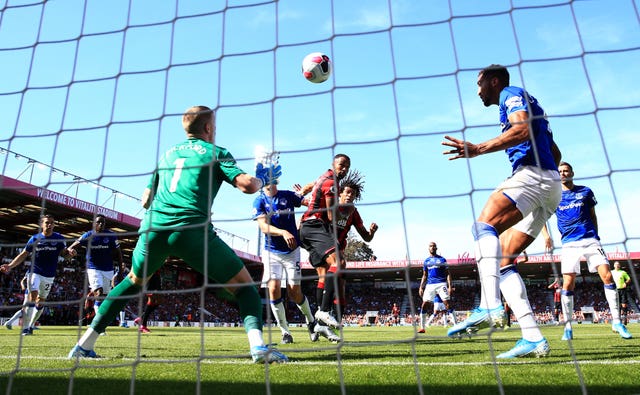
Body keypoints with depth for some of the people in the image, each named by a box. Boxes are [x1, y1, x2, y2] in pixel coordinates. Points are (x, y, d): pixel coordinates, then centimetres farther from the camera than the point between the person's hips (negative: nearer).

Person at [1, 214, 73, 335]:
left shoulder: (59, 238, -2)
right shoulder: (35, 239, -2)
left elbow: (63, 253, 0)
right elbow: (23, 254, 4)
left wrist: (69, 253, -23)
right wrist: (10, 265, -6)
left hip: (49, 275, 1)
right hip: (35, 272, -1)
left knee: (41, 301, 9)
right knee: (32, 296, -17)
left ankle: (31, 326, 26)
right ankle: (25, 328, -12)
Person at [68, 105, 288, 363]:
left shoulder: (166, 154, 25)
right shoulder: (216, 152, 11)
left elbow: (146, 200, 28)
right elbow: (247, 185, -4)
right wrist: (262, 179, 18)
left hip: (153, 227, 5)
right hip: (192, 230, -5)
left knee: (134, 281, 32)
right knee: (244, 284, 6)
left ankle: (84, 344, 33)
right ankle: (257, 345, -15)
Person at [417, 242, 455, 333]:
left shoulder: (442, 259, 3)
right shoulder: (426, 261, 13)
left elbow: (448, 274, 2)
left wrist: (450, 286, -8)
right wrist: (421, 287, 9)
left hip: (441, 284, -3)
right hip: (430, 285, 3)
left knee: (447, 304, -9)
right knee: (424, 305, -2)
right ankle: (422, 327, 7)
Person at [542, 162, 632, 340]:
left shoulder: (586, 191, 10)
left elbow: (593, 215, 17)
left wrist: (595, 236, 13)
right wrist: (545, 234, -1)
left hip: (590, 240, 1)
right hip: (569, 243, -1)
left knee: (607, 276, -9)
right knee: (568, 284, -5)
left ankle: (616, 322, 5)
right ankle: (568, 327, 3)